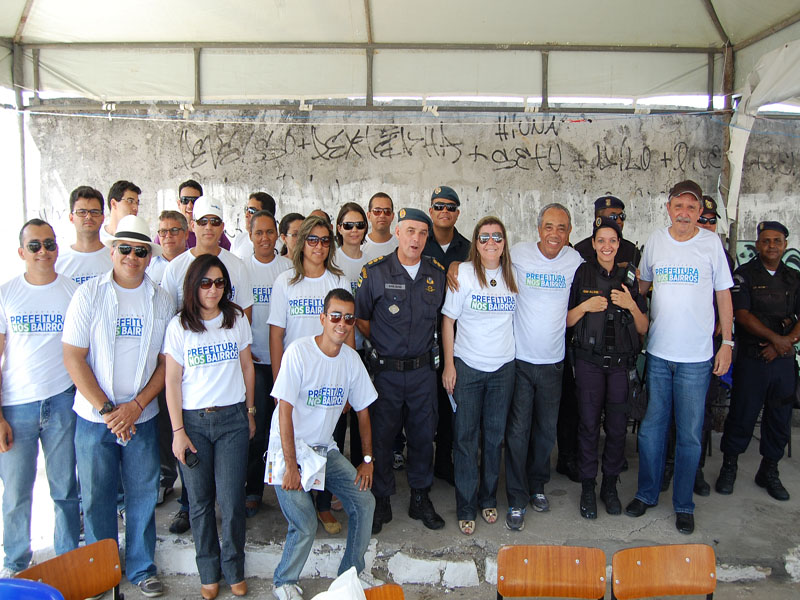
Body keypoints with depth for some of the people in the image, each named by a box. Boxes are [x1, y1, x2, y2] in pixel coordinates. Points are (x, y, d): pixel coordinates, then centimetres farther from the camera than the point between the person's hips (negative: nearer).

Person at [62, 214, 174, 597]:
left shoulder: (161, 300, 1)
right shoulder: (89, 294, -5)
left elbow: (167, 361, 2)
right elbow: (73, 357, -7)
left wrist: (135, 406, -10)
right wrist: (107, 409, -12)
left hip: (142, 417, 2)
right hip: (94, 418, -1)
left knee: (142, 495, 10)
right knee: (97, 497, 9)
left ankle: (141, 568, 29)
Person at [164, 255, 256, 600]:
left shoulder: (237, 319, 4)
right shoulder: (179, 326, -2)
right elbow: (172, 381, -2)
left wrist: (250, 412, 12)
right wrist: (178, 431, -4)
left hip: (232, 419, 1)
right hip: (193, 420, 0)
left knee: (231, 500, -1)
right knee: (200, 501, 8)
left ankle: (235, 571, 20)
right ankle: (209, 572, 26)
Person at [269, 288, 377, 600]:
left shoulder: (351, 359, 0)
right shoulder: (299, 351, -18)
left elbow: (362, 410, 9)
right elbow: (284, 411, -19)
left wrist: (367, 460, 5)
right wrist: (291, 467, -19)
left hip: (325, 449, 6)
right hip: (289, 449, -6)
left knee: (365, 501, -4)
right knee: (305, 526, -15)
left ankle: (352, 570, 21)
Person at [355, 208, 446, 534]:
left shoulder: (438, 272, 2)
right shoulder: (375, 271, -6)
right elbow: (361, 319, 3)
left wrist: (425, 346, 9)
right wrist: (384, 345, 2)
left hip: (423, 369, 3)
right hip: (386, 369, -2)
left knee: (423, 434, 12)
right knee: (381, 435, 6)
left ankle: (421, 498, 30)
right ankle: (381, 501, 24)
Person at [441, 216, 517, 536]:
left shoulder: (513, 275, 4)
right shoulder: (463, 272, -5)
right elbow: (448, 320, -4)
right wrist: (448, 364, -7)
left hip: (503, 366, 3)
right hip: (467, 366, -3)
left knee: (495, 435, 12)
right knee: (465, 437, 2)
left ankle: (488, 499, 29)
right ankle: (466, 508, 15)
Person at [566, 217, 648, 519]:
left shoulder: (628, 277, 8)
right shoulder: (581, 274, 0)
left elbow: (643, 328, 8)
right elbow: (566, 321, 1)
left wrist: (631, 305, -9)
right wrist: (585, 306, -15)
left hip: (621, 361, 2)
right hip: (589, 360, -2)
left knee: (617, 426, 4)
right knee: (589, 424, 1)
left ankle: (610, 486, 21)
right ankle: (588, 488, 15)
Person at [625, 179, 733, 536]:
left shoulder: (711, 243, -2)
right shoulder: (655, 240, 4)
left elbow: (723, 294, 3)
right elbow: (641, 285, 18)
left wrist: (727, 343, 0)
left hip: (696, 357, -2)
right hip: (657, 351, 2)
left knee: (690, 434, 6)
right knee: (651, 427, 10)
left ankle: (683, 504, 21)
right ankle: (647, 494, 27)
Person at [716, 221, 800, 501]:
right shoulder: (744, 275, -1)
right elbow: (742, 314, -10)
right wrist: (775, 337, -16)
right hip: (751, 359, -4)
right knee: (742, 414, 0)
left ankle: (769, 471, 24)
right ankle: (729, 467, 15)